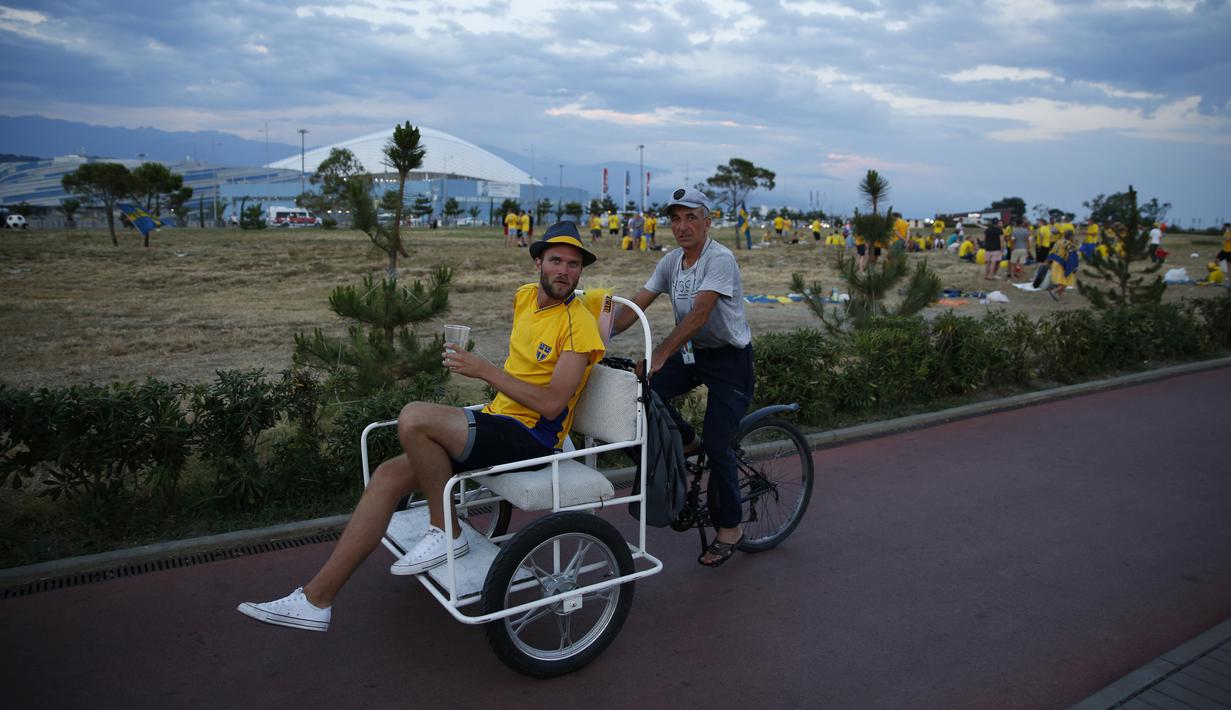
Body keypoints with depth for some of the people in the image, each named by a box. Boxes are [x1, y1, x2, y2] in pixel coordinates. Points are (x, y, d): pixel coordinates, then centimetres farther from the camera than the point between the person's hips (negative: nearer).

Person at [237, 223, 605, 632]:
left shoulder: (578, 322, -12)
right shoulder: (525, 297, 12)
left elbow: (552, 404, -20)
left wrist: (486, 371, -20)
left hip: (531, 439, -8)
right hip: (497, 420, 8)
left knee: (414, 417, -28)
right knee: (389, 475, -2)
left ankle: (447, 532, -9)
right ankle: (316, 599, 4)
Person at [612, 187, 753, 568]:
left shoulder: (720, 259, -21)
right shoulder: (671, 261, 1)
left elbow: (699, 315, -33)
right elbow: (635, 306, -4)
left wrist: (659, 356, -42)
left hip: (730, 358, -6)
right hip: (693, 352, 6)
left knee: (717, 446, -8)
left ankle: (730, 527, 15)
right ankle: (684, 441, 11)